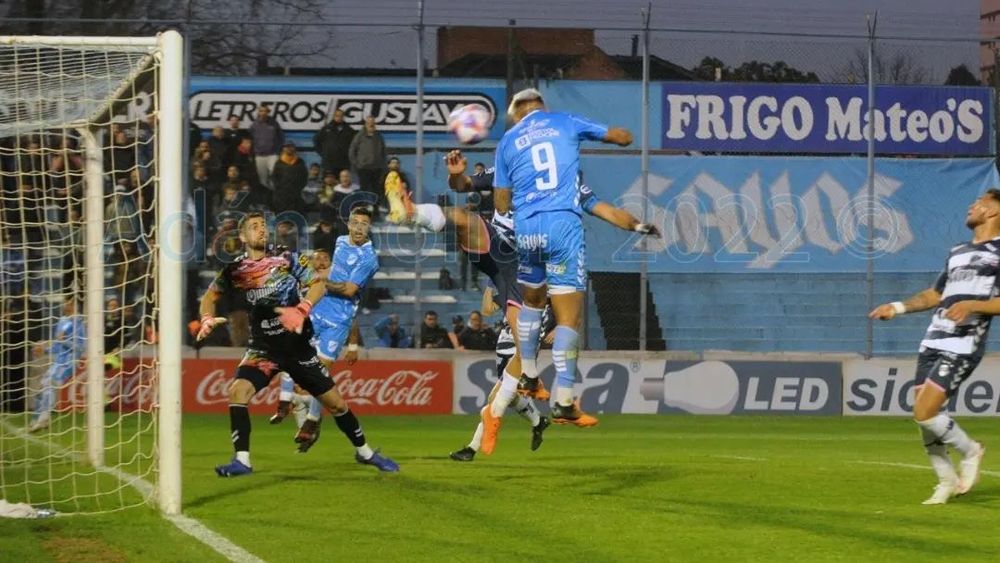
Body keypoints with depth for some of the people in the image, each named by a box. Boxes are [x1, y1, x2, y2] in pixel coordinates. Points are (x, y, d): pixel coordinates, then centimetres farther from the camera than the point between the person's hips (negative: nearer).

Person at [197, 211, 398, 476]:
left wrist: (301, 310, -21)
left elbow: (318, 284, -4)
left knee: (335, 402, 4)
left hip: (298, 344, 0)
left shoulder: (286, 258, -4)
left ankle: (364, 451, 25)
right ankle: (242, 461, -18)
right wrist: (207, 320, -8)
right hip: (263, 347, 0)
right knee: (237, 390, -24)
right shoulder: (236, 270, -2)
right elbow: (210, 295, 12)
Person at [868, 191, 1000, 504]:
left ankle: (970, 451, 7)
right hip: (932, 343, 8)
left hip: (963, 346, -8)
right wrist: (899, 307, 24)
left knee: (924, 413, -16)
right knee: (923, 416, 3)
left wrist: (973, 305, -23)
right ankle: (946, 481, 17)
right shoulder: (958, 253, 22)